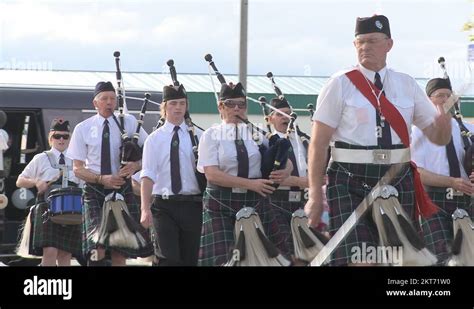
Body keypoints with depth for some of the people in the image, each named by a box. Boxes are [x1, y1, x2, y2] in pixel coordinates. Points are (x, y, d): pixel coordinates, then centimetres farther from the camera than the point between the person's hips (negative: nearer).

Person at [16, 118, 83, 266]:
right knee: (50, 251, -16)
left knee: (65, 254, 2)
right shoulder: (41, 159, 10)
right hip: (47, 209, -3)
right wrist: (35, 182, -9)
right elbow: (20, 182, 11)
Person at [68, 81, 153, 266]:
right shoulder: (83, 129, 1)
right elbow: (78, 168, 1)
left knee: (120, 252, 5)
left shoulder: (129, 123, 3)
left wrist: (136, 165, -15)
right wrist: (101, 179, -16)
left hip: (123, 190, 2)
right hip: (95, 191, -1)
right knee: (98, 248, -16)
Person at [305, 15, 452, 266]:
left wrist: (443, 122, -12)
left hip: (398, 183, 4)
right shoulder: (340, 85, -1)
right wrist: (315, 196, -9)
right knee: (358, 260, -16)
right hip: (351, 185, -4)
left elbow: (438, 137, 13)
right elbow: (318, 144, -4)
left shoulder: (407, 86, 9)